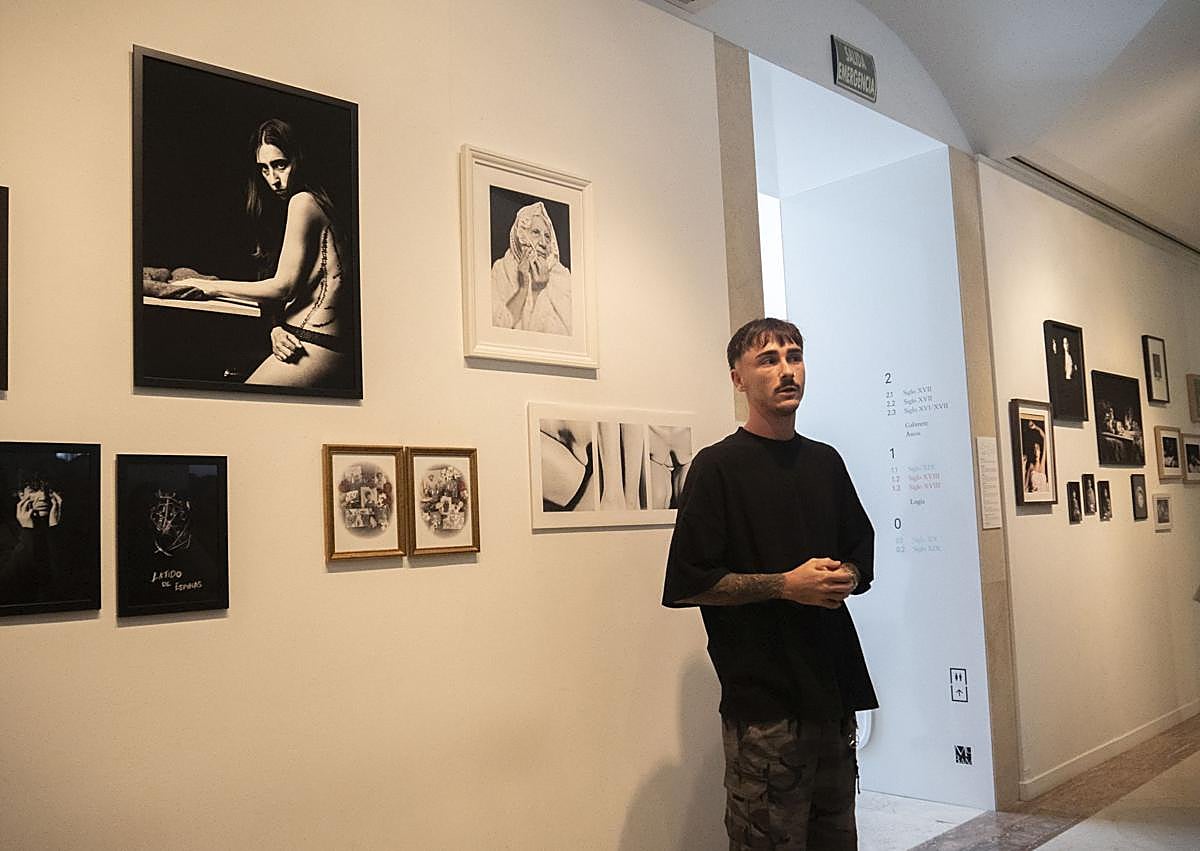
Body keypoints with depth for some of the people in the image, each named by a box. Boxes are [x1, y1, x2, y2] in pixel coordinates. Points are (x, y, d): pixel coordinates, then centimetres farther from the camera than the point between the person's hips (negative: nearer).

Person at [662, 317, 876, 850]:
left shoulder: (826, 462, 12)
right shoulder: (718, 466, -7)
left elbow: (862, 552, 20)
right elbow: (689, 581, -12)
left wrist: (846, 577, -3)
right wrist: (787, 585, -18)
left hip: (832, 684, 6)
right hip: (763, 699, -6)